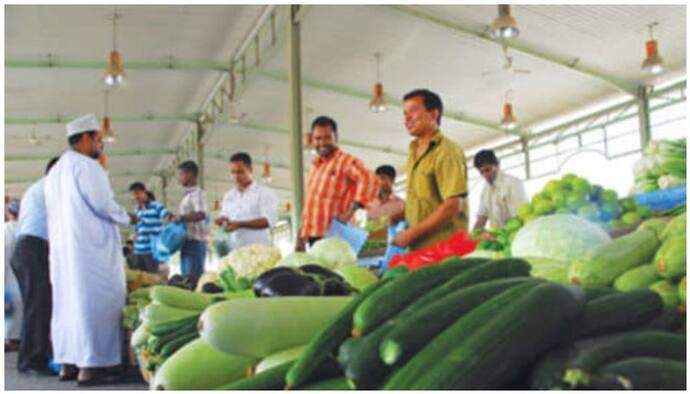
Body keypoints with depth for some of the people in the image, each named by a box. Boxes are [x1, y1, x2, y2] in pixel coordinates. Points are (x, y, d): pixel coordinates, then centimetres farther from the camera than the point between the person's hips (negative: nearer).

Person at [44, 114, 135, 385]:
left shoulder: (55, 171, 17)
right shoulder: (87, 166, -11)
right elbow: (103, 203, -15)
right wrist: (126, 218, 2)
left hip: (62, 247, 9)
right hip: (92, 245, -9)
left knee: (68, 301, 10)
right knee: (96, 302, -7)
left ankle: (68, 363, 12)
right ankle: (91, 366, -9)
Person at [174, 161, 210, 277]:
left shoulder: (197, 194, -11)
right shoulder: (187, 195, 18)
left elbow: (201, 214, -26)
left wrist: (180, 218, -19)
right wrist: (175, 218, 10)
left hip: (195, 243, -10)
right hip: (186, 242, 10)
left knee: (194, 278, -10)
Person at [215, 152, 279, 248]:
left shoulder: (264, 193, 2)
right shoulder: (228, 196, 19)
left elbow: (269, 220, -10)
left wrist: (239, 224, -18)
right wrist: (222, 220, 0)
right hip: (234, 249, 4)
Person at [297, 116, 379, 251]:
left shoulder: (346, 161, -3)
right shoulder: (314, 167, 21)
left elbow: (369, 180, -20)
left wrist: (352, 210, -26)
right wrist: (302, 235, 20)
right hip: (314, 237, 7)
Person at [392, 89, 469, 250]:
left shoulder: (446, 152, -9)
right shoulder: (414, 153, 17)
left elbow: (453, 206, -17)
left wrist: (411, 233, -15)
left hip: (441, 246, -7)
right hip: (417, 248, 7)